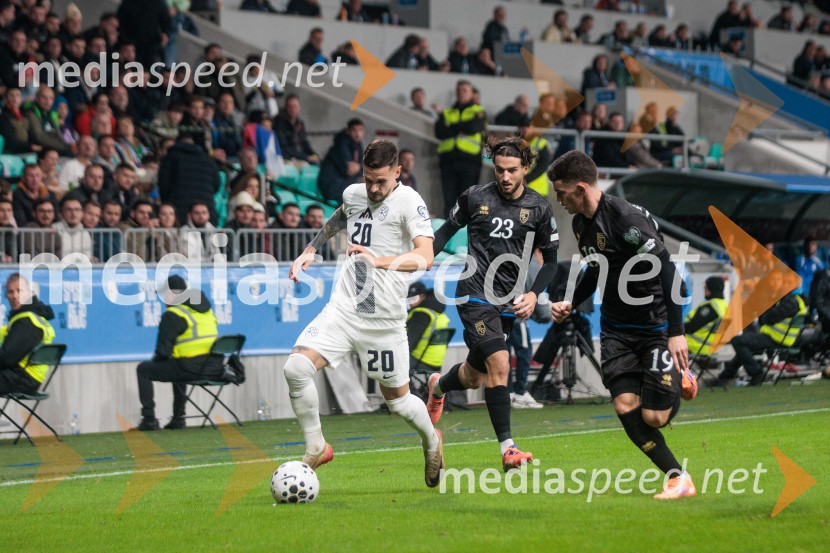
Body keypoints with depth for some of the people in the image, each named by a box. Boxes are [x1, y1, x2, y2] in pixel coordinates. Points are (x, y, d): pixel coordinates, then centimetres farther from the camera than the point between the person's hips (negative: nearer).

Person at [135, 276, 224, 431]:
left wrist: (156, 360, 14)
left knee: (143, 370, 11)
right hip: (215, 369, 8)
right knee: (177, 366, 40)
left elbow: (163, 350, -10)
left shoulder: (173, 315, -8)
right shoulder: (206, 309, 16)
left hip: (191, 368, -8)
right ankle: (178, 418, 36)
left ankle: (149, 418, 9)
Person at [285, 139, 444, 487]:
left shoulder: (409, 201, -11)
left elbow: (425, 256, -25)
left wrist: (382, 261, -40)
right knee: (296, 368, -18)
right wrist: (309, 251, 20)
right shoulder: (353, 194, 7)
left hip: (384, 318, -4)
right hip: (343, 309, 4)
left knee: (397, 398, 8)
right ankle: (315, 448, 0)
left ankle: (431, 442, 41)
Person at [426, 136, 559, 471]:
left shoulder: (538, 208, 0)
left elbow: (550, 258, 8)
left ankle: (438, 387, 54)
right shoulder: (475, 198, -3)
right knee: (499, 363, -23)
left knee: (474, 377, 16)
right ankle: (507, 449, -22)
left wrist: (534, 294, -5)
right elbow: (448, 229, 13)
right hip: (475, 295, -4)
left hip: (508, 303, 4)